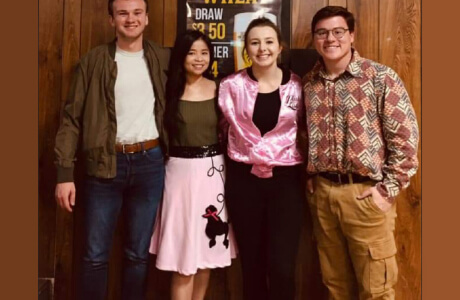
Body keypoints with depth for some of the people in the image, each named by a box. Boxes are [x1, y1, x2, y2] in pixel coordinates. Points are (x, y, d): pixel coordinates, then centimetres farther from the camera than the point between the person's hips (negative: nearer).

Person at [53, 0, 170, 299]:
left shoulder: (163, 59, 6)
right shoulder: (94, 60, 1)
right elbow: (72, 118, -1)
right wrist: (65, 172, -8)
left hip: (150, 163, 2)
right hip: (105, 164, -1)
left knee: (138, 253, 12)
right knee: (95, 255, 5)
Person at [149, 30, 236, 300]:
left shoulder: (219, 89, 4)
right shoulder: (170, 90, -1)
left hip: (213, 170, 2)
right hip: (180, 169, -2)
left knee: (208, 247, 11)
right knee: (183, 251, -1)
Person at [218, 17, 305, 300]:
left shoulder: (297, 85, 2)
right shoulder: (232, 85, -1)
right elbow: (228, 129, 9)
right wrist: (252, 155, 1)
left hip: (286, 179, 0)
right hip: (244, 179, 0)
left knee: (282, 268, -6)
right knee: (251, 263, 9)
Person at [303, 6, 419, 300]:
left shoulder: (381, 77, -7)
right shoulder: (309, 83, 7)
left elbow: (405, 135, -9)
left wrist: (388, 188, -11)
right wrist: (310, 179, 10)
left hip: (365, 193, -4)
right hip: (322, 193, 4)